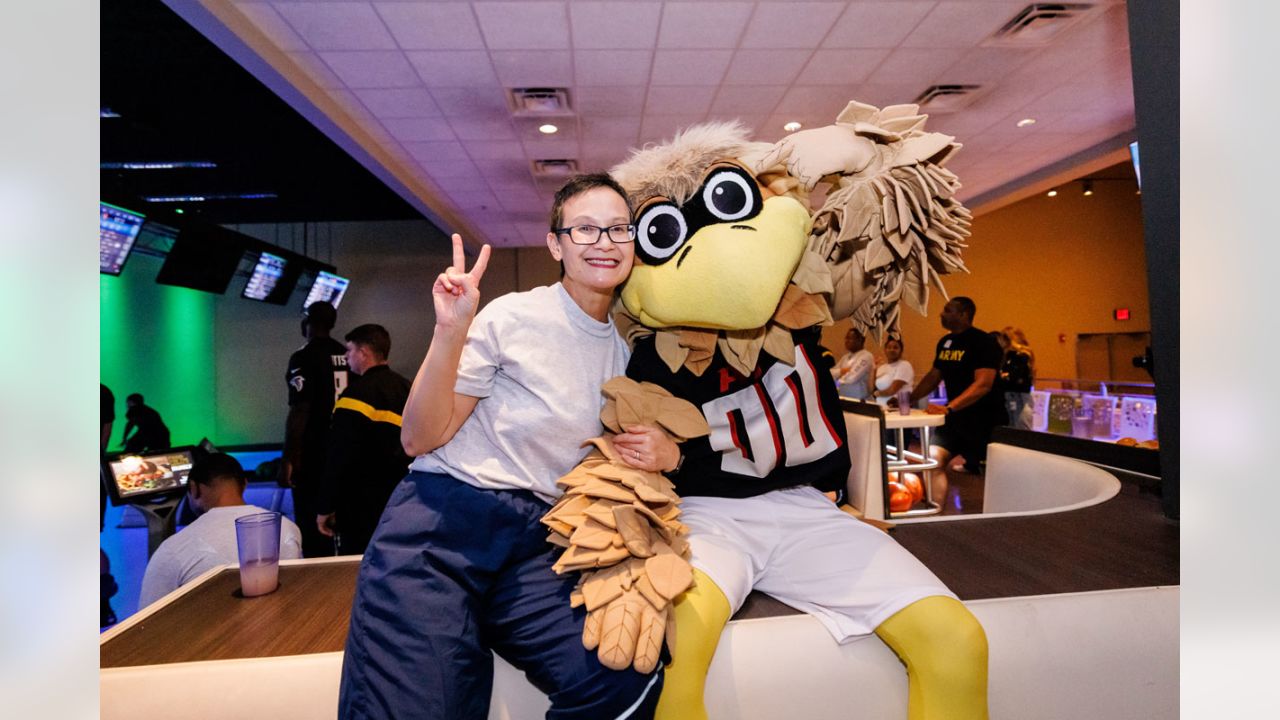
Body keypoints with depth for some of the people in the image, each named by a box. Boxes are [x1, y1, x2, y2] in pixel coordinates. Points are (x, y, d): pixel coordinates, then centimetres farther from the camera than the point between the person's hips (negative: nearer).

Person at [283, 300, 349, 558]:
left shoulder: (303, 357, -10)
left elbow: (299, 412, -16)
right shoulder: (347, 355, 8)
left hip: (313, 452, -6)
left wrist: (288, 459, -13)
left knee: (311, 523, 0)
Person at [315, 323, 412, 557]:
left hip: (362, 506, -7)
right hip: (401, 500, 7)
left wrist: (325, 508, -11)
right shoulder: (407, 389, 7)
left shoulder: (358, 393, -15)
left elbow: (340, 458, -18)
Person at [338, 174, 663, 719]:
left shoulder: (625, 349, 11)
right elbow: (419, 439, -4)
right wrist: (450, 333, -17)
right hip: (444, 517, -4)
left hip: (534, 539, 4)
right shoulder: (513, 317, -4)